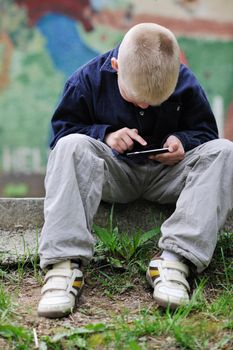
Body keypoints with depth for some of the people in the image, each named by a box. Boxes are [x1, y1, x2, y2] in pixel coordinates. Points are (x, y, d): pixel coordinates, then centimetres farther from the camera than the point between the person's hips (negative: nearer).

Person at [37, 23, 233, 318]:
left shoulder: (186, 84, -8)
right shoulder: (88, 79, -11)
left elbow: (205, 131, 4)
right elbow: (62, 128, -3)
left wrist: (183, 141, -18)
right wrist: (105, 135, -19)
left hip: (165, 174, 1)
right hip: (113, 174, -1)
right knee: (70, 146, -32)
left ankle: (175, 258, -38)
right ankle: (64, 261, -41)